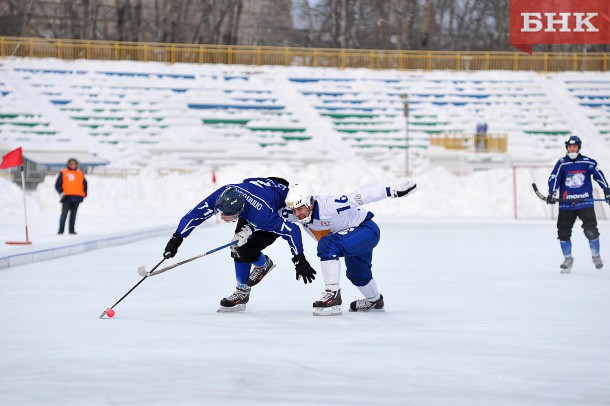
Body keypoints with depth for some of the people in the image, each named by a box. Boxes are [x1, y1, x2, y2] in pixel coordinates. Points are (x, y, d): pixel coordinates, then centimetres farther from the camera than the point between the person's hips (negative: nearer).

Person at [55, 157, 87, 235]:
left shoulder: (80, 173, 13)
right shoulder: (63, 173, 2)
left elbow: (84, 184, 20)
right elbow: (57, 184, 2)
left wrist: (84, 194, 10)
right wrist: (61, 192, -9)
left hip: (77, 197, 3)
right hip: (67, 197, -3)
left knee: (73, 214, 6)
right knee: (64, 214, -6)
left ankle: (72, 230, 11)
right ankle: (61, 230, -4)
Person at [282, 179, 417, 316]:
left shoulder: (328, 206, -36)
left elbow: (360, 196, -37)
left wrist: (392, 190, -40)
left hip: (367, 230, -9)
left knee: (327, 245, -31)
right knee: (356, 273, 31)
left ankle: (333, 294, -27)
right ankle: (374, 301, 60)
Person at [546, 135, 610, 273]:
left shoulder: (587, 162, 2)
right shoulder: (562, 164, 3)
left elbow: (598, 175, 1)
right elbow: (554, 179, -4)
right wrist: (551, 194, -19)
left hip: (585, 202, -1)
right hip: (566, 204, 1)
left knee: (591, 230, -11)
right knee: (563, 232, 0)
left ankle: (596, 256, 11)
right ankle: (568, 259, 18)